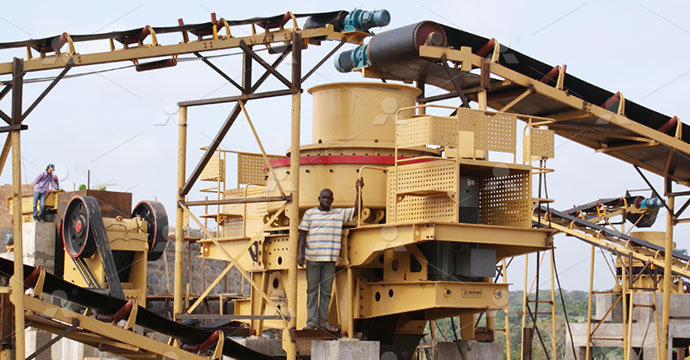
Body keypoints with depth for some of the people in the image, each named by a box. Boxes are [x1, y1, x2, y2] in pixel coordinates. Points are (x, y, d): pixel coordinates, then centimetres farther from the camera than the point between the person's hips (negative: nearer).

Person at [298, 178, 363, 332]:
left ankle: (324, 322, 8)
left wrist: (359, 190, 4)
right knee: (312, 290, -1)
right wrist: (300, 253, -3)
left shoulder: (339, 214, 11)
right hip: (312, 258, -1)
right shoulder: (310, 213, 7)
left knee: (326, 291, 4)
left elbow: (356, 210, 9)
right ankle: (312, 321, 0)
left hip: (330, 259, 1)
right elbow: (303, 234, 6)